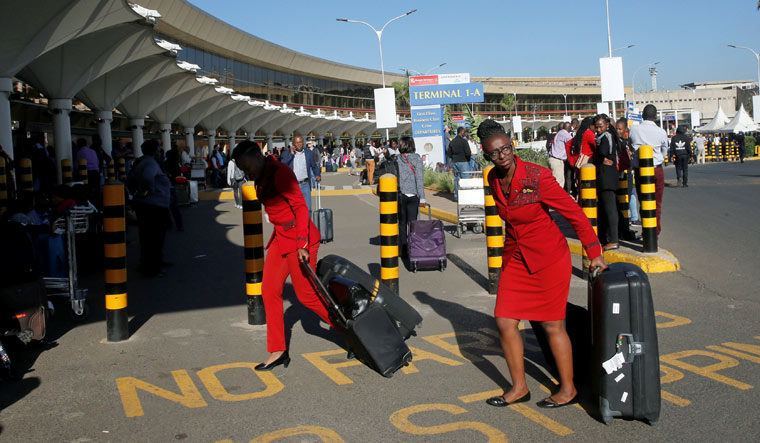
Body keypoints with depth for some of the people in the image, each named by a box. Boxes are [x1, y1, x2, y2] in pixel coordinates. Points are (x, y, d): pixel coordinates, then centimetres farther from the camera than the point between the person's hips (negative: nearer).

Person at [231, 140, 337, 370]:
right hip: (281, 237, 10)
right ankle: (277, 351, 15)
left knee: (307, 295, -2)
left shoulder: (279, 173, -17)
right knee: (269, 291, 6)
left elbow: (301, 207, -20)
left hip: (299, 238, -9)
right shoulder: (263, 177, 12)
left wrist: (302, 243, -24)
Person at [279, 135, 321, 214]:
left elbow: (314, 166, 13)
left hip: (305, 185, 1)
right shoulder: (286, 153, 4)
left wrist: (317, 175, -6)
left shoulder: (309, 153, 9)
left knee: (307, 208, -2)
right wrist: (291, 154, -10)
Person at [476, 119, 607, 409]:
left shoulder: (538, 176, -21)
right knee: (505, 322, 3)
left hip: (549, 257, -6)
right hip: (515, 257, 6)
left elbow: (574, 213, -13)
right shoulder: (493, 178, -2)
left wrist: (594, 254, -7)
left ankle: (568, 389, 22)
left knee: (552, 326, 2)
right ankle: (519, 388, 19)